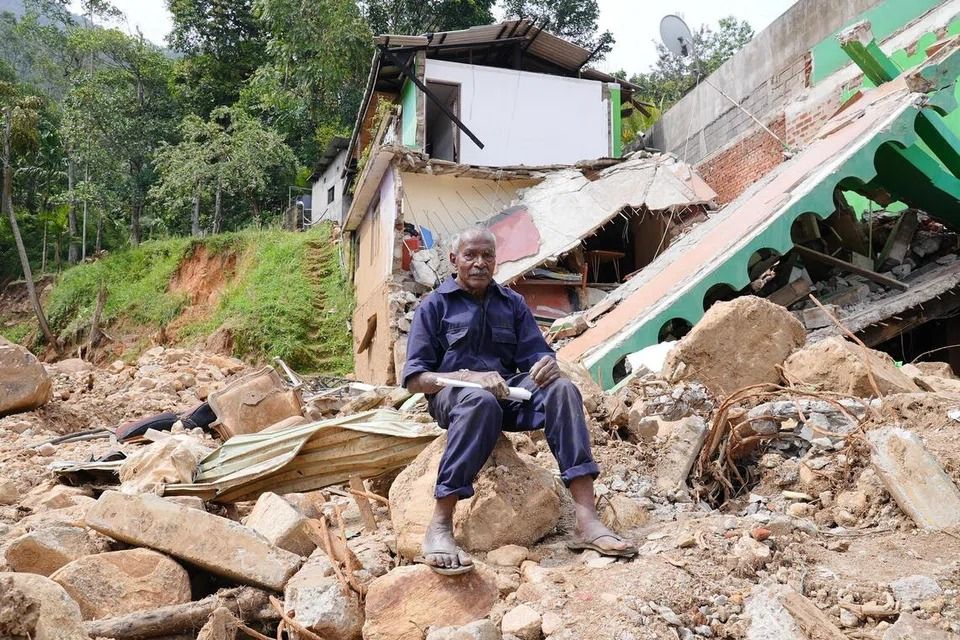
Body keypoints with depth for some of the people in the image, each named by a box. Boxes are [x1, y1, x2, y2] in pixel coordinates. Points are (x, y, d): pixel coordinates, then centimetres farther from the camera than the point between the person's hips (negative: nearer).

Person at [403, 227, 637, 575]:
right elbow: (415, 379, -1)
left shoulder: (513, 303, 19)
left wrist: (548, 364, -17)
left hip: (507, 391, 4)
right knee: (481, 402, -39)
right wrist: (471, 377, -19)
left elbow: (535, 355, 10)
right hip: (452, 394, -3)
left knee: (561, 389, -26)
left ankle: (586, 520, -35)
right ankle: (439, 528, -41)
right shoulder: (434, 306, 7)